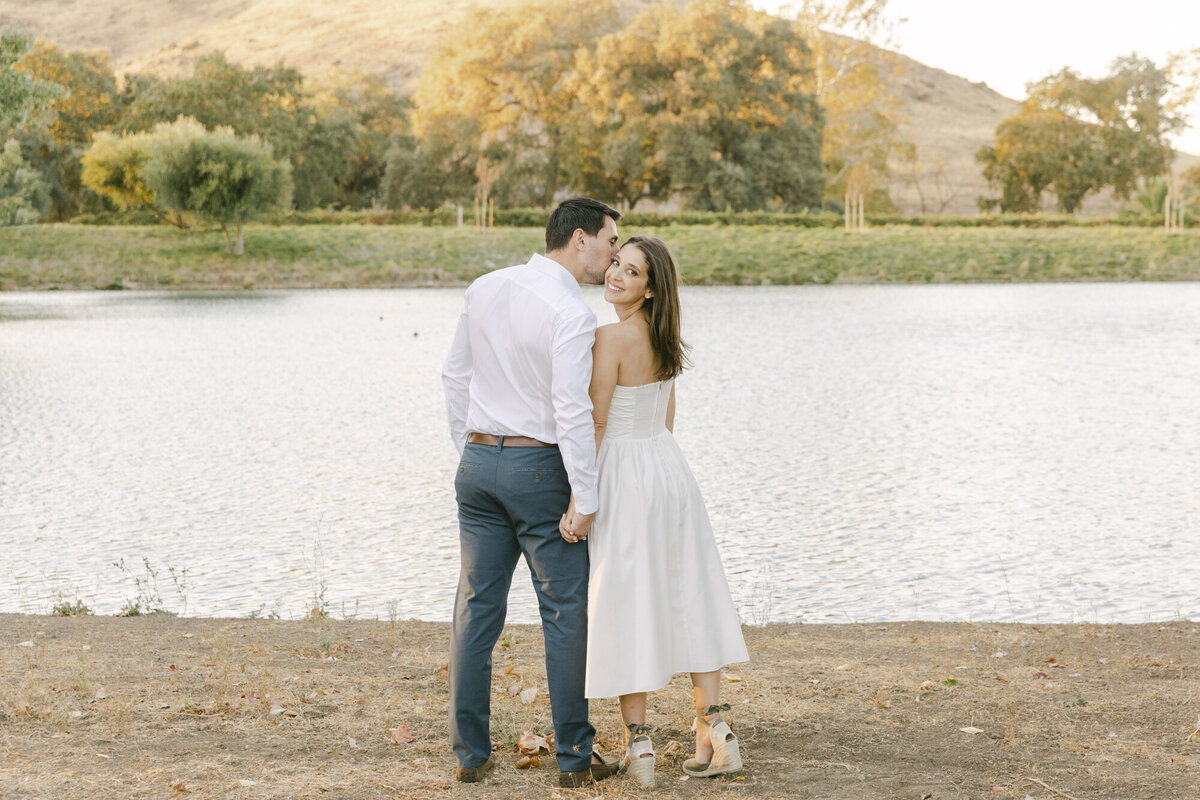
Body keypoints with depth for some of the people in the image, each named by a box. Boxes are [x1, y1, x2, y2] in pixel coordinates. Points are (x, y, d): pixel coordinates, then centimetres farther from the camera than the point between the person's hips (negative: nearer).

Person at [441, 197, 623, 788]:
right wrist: (586, 499, -15)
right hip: (541, 467, -6)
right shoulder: (572, 314, -16)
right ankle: (575, 757, 9)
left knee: (477, 607, 10)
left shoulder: (483, 290, 6)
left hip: (479, 459, 6)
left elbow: (455, 375, 13)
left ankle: (470, 753, 14)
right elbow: (572, 412, -20)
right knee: (566, 612, 4)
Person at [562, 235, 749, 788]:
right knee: (687, 601, 10)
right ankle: (715, 732, 9)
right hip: (670, 472, 8)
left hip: (624, 476, -8)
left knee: (626, 608, 0)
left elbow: (595, 425, -18)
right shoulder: (665, 339, 8)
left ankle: (638, 744, 4)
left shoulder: (610, 338, -17)